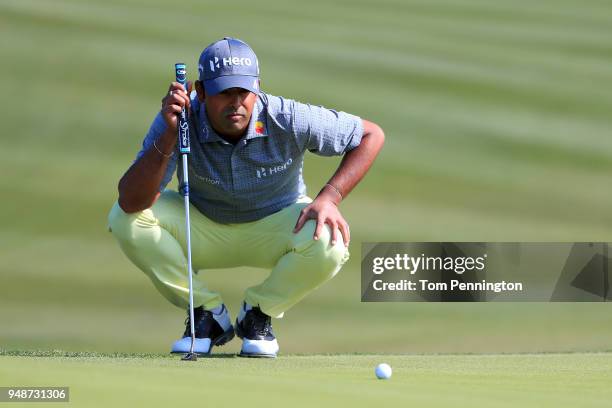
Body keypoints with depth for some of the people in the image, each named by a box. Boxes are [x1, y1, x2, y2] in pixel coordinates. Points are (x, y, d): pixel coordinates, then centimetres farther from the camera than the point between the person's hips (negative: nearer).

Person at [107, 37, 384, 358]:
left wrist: (329, 197, -26)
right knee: (124, 218, -25)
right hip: (205, 230, 1)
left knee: (329, 244, -34)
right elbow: (131, 201, -35)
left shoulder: (287, 120, -27)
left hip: (276, 225, -1)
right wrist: (170, 135, -45)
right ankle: (208, 314, -7)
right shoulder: (178, 119, -26)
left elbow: (371, 135, -15)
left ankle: (259, 314, -3)